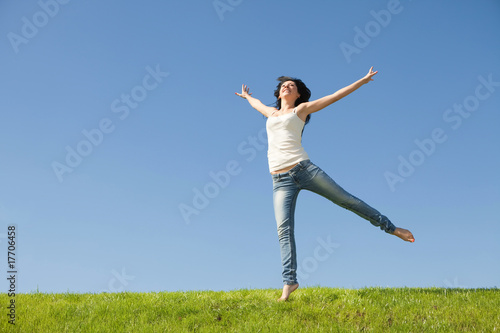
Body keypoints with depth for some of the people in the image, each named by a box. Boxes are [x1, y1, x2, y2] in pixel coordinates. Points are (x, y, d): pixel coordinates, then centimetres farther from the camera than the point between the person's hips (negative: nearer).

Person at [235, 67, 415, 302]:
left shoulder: (301, 109, 13)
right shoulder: (272, 113, 24)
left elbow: (336, 96, 14)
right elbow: (257, 104, 47)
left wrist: (362, 80, 16)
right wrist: (247, 96, 66)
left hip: (303, 169, -3)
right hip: (280, 181, 3)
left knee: (346, 200, -1)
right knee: (283, 229, -10)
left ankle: (391, 228, 12)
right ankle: (289, 282, -11)